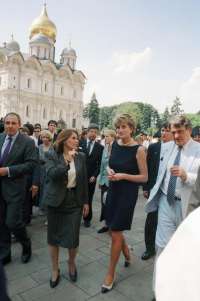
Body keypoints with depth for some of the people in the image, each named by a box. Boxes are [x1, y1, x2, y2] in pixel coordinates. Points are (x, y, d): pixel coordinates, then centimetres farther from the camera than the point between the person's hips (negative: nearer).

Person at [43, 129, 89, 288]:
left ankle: (71, 264, 34)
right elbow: (52, 174, -23)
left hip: (74, 201, 2)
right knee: (53, 236, 10)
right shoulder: (52, 156, -7)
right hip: (56, 201, -1)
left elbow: (84, 180, 6)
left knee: (73, 238, 3)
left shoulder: (81, 156, 1)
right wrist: (67, 161, -28)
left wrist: (86, 201, 6)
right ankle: (55, 270, 33)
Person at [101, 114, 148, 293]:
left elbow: (144, 177, -11)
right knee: (114, 229, 18)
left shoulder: (139, 149, -15)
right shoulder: (115, 145, 2)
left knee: (115, 233, 0)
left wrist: (123, 176, -22)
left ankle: (111, 274, 20)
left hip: (128, 193, -6)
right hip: (113, 190, 6)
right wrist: (109, 171, -6)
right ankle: (127, 254, 48)